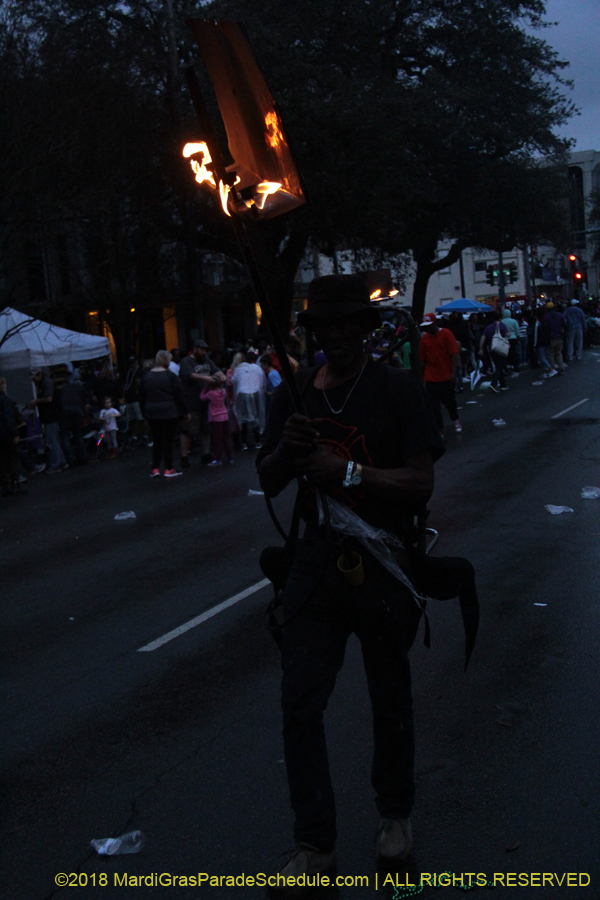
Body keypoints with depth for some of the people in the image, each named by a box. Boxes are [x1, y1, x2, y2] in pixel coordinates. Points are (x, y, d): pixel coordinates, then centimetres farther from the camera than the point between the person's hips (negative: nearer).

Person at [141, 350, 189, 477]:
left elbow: (142, 396, 10)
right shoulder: (170, 376, -11)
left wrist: (145, 411, 19)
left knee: (156, 440, 12)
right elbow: (179, 395, -9)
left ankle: (155, 468, 11)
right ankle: (169, 469, 6)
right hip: (169, 412, -5)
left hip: (152, 413, 5)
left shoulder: (147, 376, 5)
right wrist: (185, 411, -1)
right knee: (168, 440, 2)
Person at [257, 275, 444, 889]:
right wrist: (286, 450, -14)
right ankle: (314, 844, 12)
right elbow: (268, 483, 7)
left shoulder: (398, 390, -9)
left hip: (383, 565, -3)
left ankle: (395, 815, 37)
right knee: (299, 704, -1)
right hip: (317, 562, 3)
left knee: (390, 704, 14)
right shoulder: (294, 395, 5)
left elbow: (421, 482, -15)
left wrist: (344, 470, -26)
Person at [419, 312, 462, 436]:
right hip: (430, 378, 3)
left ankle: (455, 419, 34)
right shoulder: (424, 338, 5)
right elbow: (422, 360, 9)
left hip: (446, 376, -3)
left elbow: (454, 354, -9)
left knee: (449, 401, 5)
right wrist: (421, 376, 6)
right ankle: (439, 429, 11)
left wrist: (453, 373, -17)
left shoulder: (446, 334, -6)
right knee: (434, 405, 2)